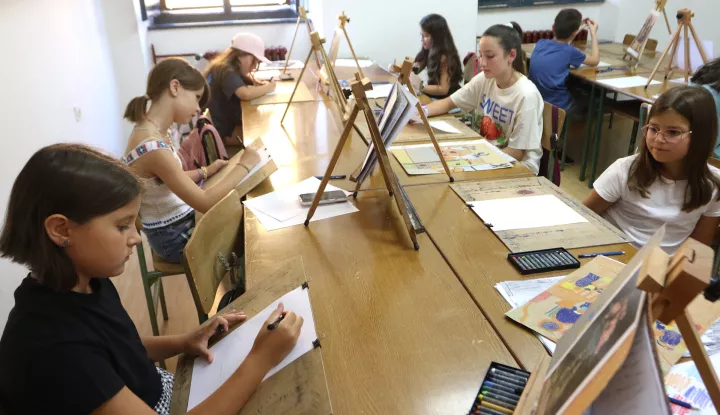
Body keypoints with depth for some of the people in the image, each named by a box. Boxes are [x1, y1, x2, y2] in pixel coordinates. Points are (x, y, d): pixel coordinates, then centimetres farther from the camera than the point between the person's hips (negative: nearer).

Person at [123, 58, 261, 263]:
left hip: (182, 221, 8)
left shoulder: (151, 130, -4)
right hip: (174, 238, -8)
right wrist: (244, 165, -21)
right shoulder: (152, 148, -32)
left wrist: (205, 171, 1)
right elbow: (205, 202, -30)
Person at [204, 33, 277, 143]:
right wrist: (268, 87, -19)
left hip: (228, 123, 9)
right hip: (219, 133, -9)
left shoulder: (232, 69, 7)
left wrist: (257, 82, -3)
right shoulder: (227, 71, -21)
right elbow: (246, 94, -37)